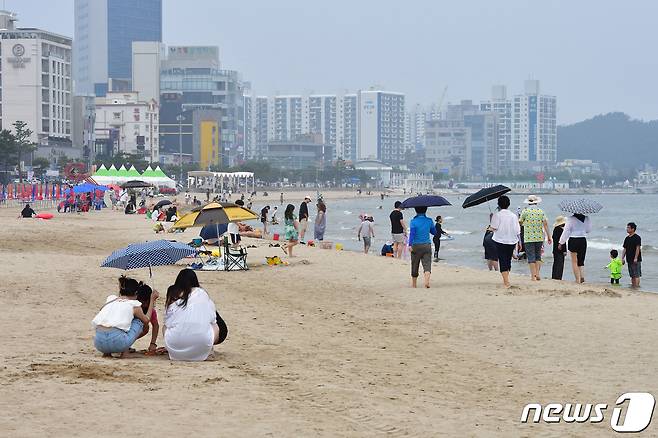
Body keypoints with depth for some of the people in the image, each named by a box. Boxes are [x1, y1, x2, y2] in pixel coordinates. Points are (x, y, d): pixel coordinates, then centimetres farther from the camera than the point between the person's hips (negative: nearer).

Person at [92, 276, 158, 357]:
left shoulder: (110, 299, 23)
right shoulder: (134, 304, 12)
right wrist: (152, 300, 40)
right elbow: (146, 320, 31)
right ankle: (124, 351, 7)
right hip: (117, 342, -4)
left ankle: (106, 352, 18)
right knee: (139, 321, 21)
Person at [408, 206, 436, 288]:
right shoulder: (429, 221, 2)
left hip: (416, 246, -1)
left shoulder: (413, 221, -6)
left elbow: (412, 233, -16)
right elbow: (434, 232, 14)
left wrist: (410, 245, -19)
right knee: (427, 264, -4)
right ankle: (427, 281, -27)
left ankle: (414, 284, 23)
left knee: (415, 265, 12)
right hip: (427, 245, 1)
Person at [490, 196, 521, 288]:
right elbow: (518, 231, 4)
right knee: (508, 260, 18)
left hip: (500, 241, -4)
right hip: (512, 241, 5)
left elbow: (493, 228, -13)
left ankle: (506, 282, -15)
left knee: (503, 261, -4)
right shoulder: (514, 216, 4)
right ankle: (505, 280, 30)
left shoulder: (496, 215, -10)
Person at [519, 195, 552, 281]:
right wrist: (549, 236, 2)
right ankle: (537, 274, 7)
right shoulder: (541, 211, 2)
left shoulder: (525, 212, -4)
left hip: (529, 238, -3)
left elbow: (520, 222, 5)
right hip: (539, 238, 3)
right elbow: (545, 224, -2)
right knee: (538, 257, 14)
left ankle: (533, 276, -2)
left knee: (531, 257, 0)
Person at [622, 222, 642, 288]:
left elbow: (638, 248, -14)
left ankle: (637, 286, -10)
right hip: (629, 260, 8)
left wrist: (636, 258, -20)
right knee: (632, 275, 11)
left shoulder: (637, 237, -9)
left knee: (637, 275, -8)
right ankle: (632, 286, 14)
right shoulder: (627, 238, 14)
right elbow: (625, 249, 16)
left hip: (636, 260, -8)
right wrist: (622, 258, 7)